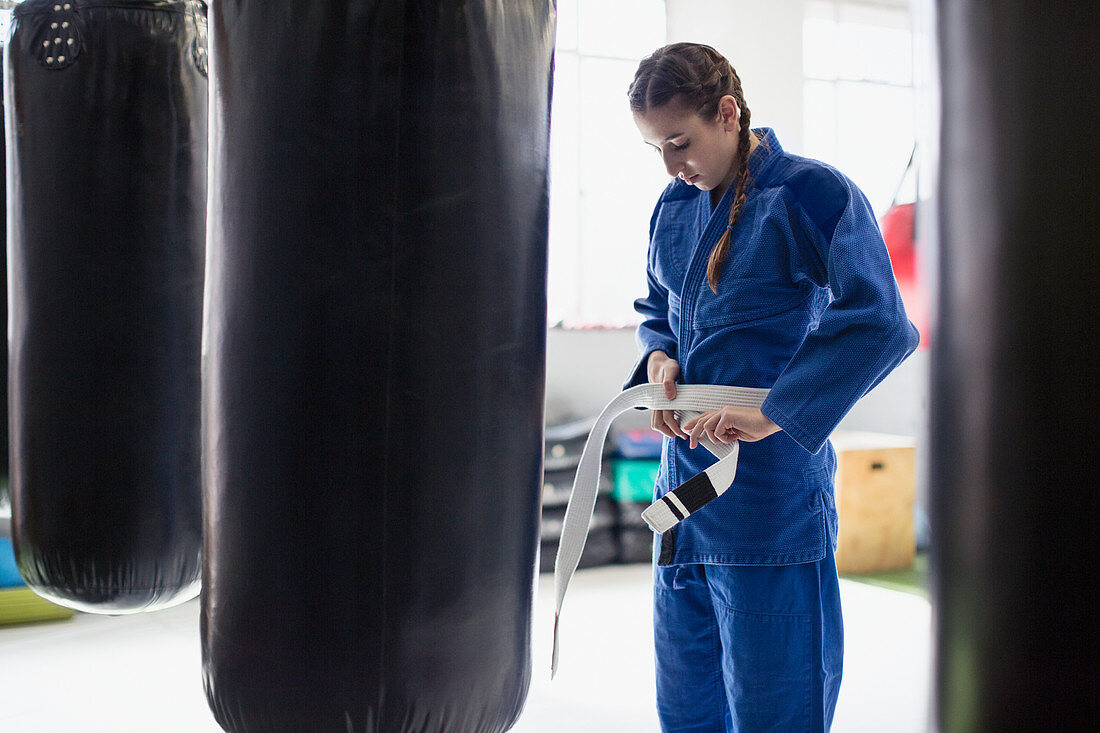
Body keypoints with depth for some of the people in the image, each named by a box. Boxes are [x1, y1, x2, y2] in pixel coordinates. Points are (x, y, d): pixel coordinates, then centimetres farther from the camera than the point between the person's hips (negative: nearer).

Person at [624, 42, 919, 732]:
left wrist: (772, 414, -24)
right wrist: (659, 358, 2)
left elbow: (879, 324, -20)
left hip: (771, 498, -7)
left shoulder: (813, 192, -9)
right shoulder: (674, 207, 12)